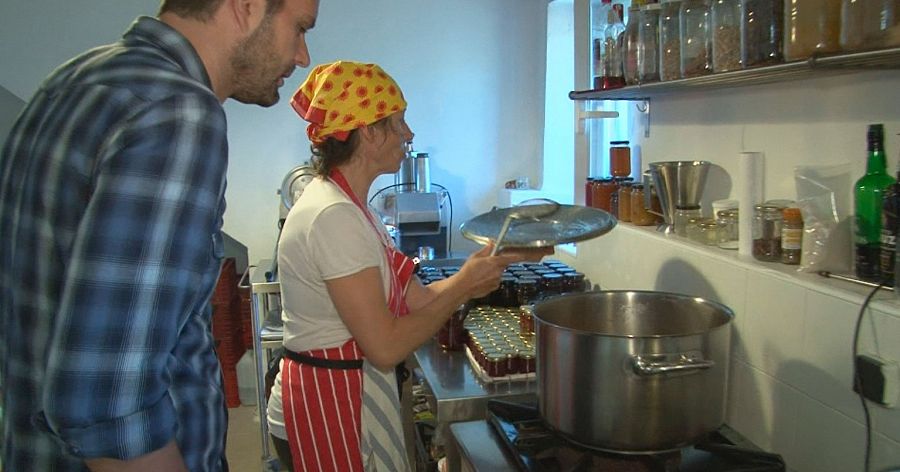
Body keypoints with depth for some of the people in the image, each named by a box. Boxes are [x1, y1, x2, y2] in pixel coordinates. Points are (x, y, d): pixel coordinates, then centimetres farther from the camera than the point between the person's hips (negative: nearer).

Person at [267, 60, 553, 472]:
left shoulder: (348, 206, 8)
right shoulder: (333, 216, -23)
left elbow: (417, 299, 3)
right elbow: (386, 346, -24)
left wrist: (503, 259, 2)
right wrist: (463, 286, -13)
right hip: (330, 401, -9)